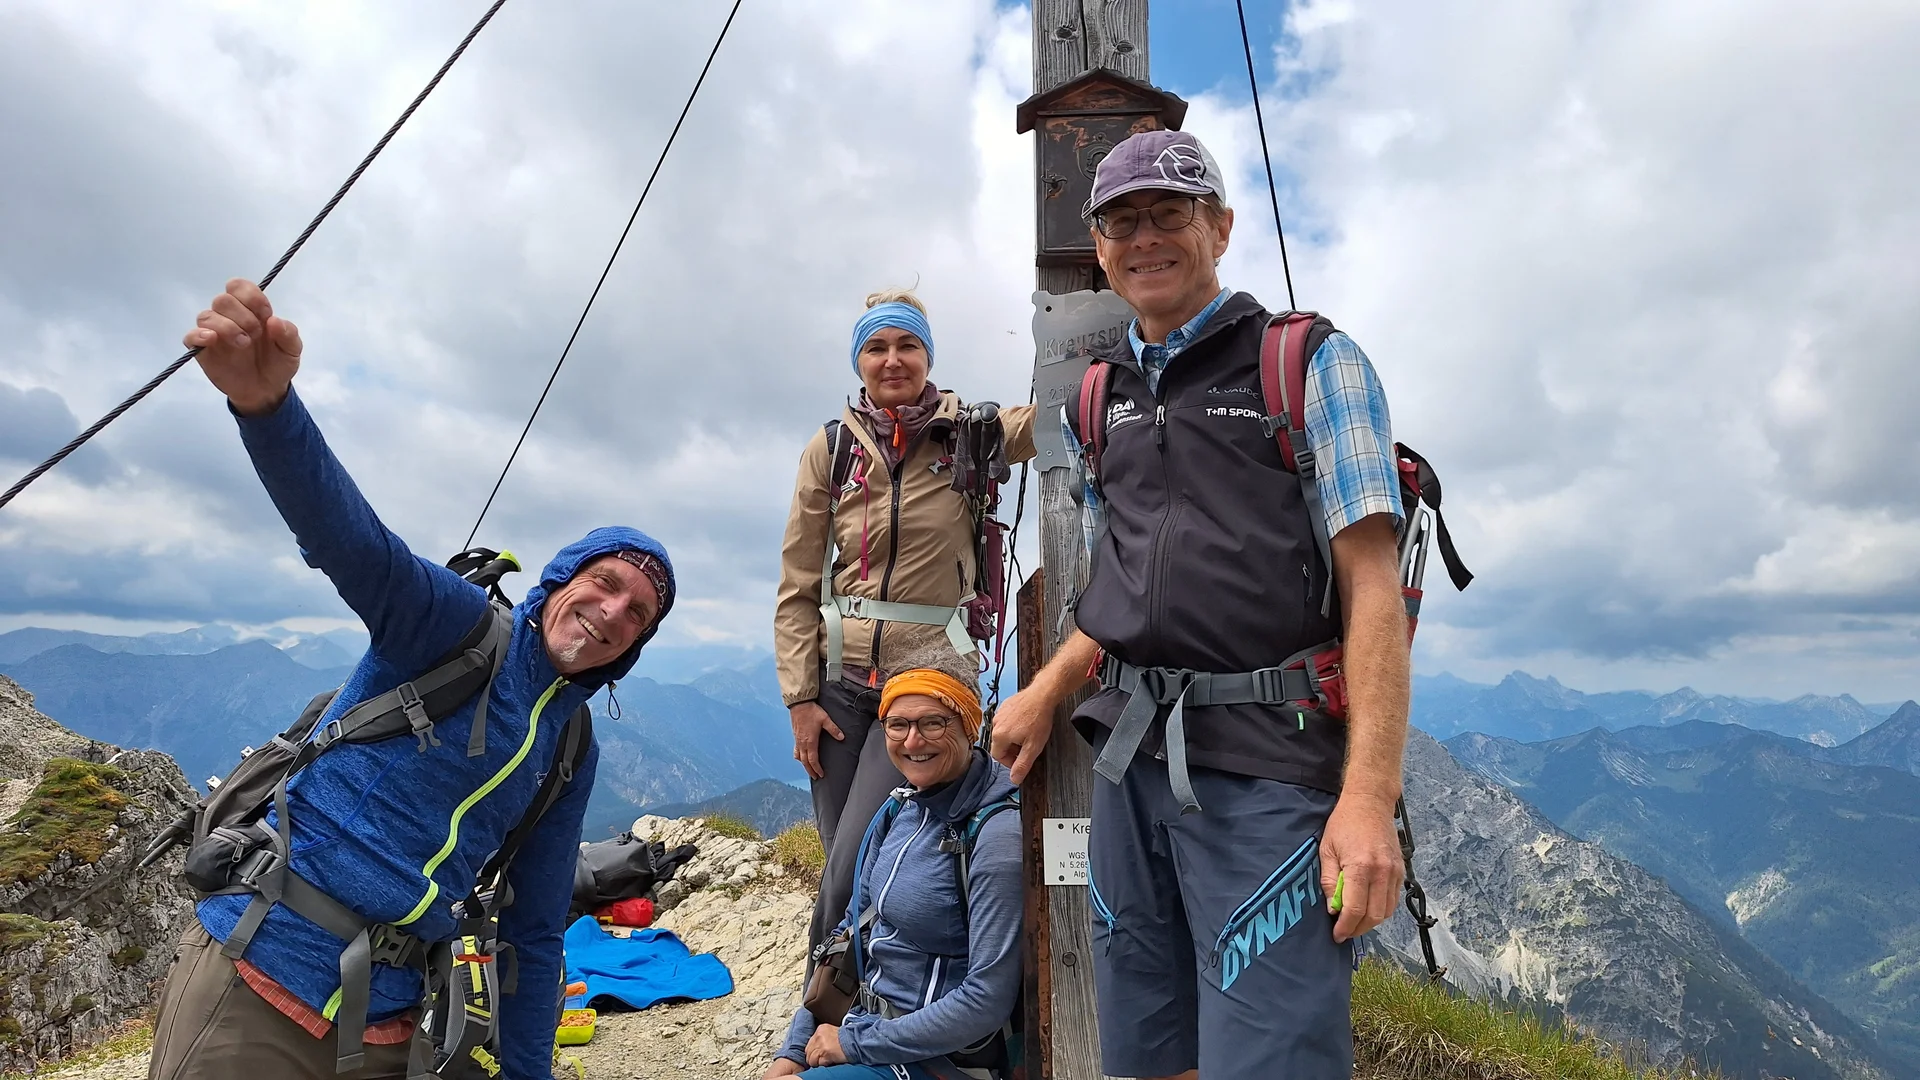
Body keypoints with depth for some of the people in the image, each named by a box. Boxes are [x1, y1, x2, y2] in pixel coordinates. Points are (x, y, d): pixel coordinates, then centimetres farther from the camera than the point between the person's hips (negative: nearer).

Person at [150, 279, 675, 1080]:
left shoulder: (573, 756, 7)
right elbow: (350, 537, -29)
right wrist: (265, 400, -47)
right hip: (259, 980, -5)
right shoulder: (459, 623, -8)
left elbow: (534, 934, 12)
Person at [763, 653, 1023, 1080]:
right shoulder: (902, 810, 1)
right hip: (867, 1024, 6)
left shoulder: (997, 836, -22)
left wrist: (854, 1043, -14)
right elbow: (854, 930, 9)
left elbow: (987, 1001, -22)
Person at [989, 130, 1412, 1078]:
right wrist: (1043, 696, 12)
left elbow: (1372, 587, -9)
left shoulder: (1312, 362, -1)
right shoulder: (1100, 398, 15)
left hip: (1265, 768, -5)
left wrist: (1369, 795, -17)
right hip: (1128, 759, 6)